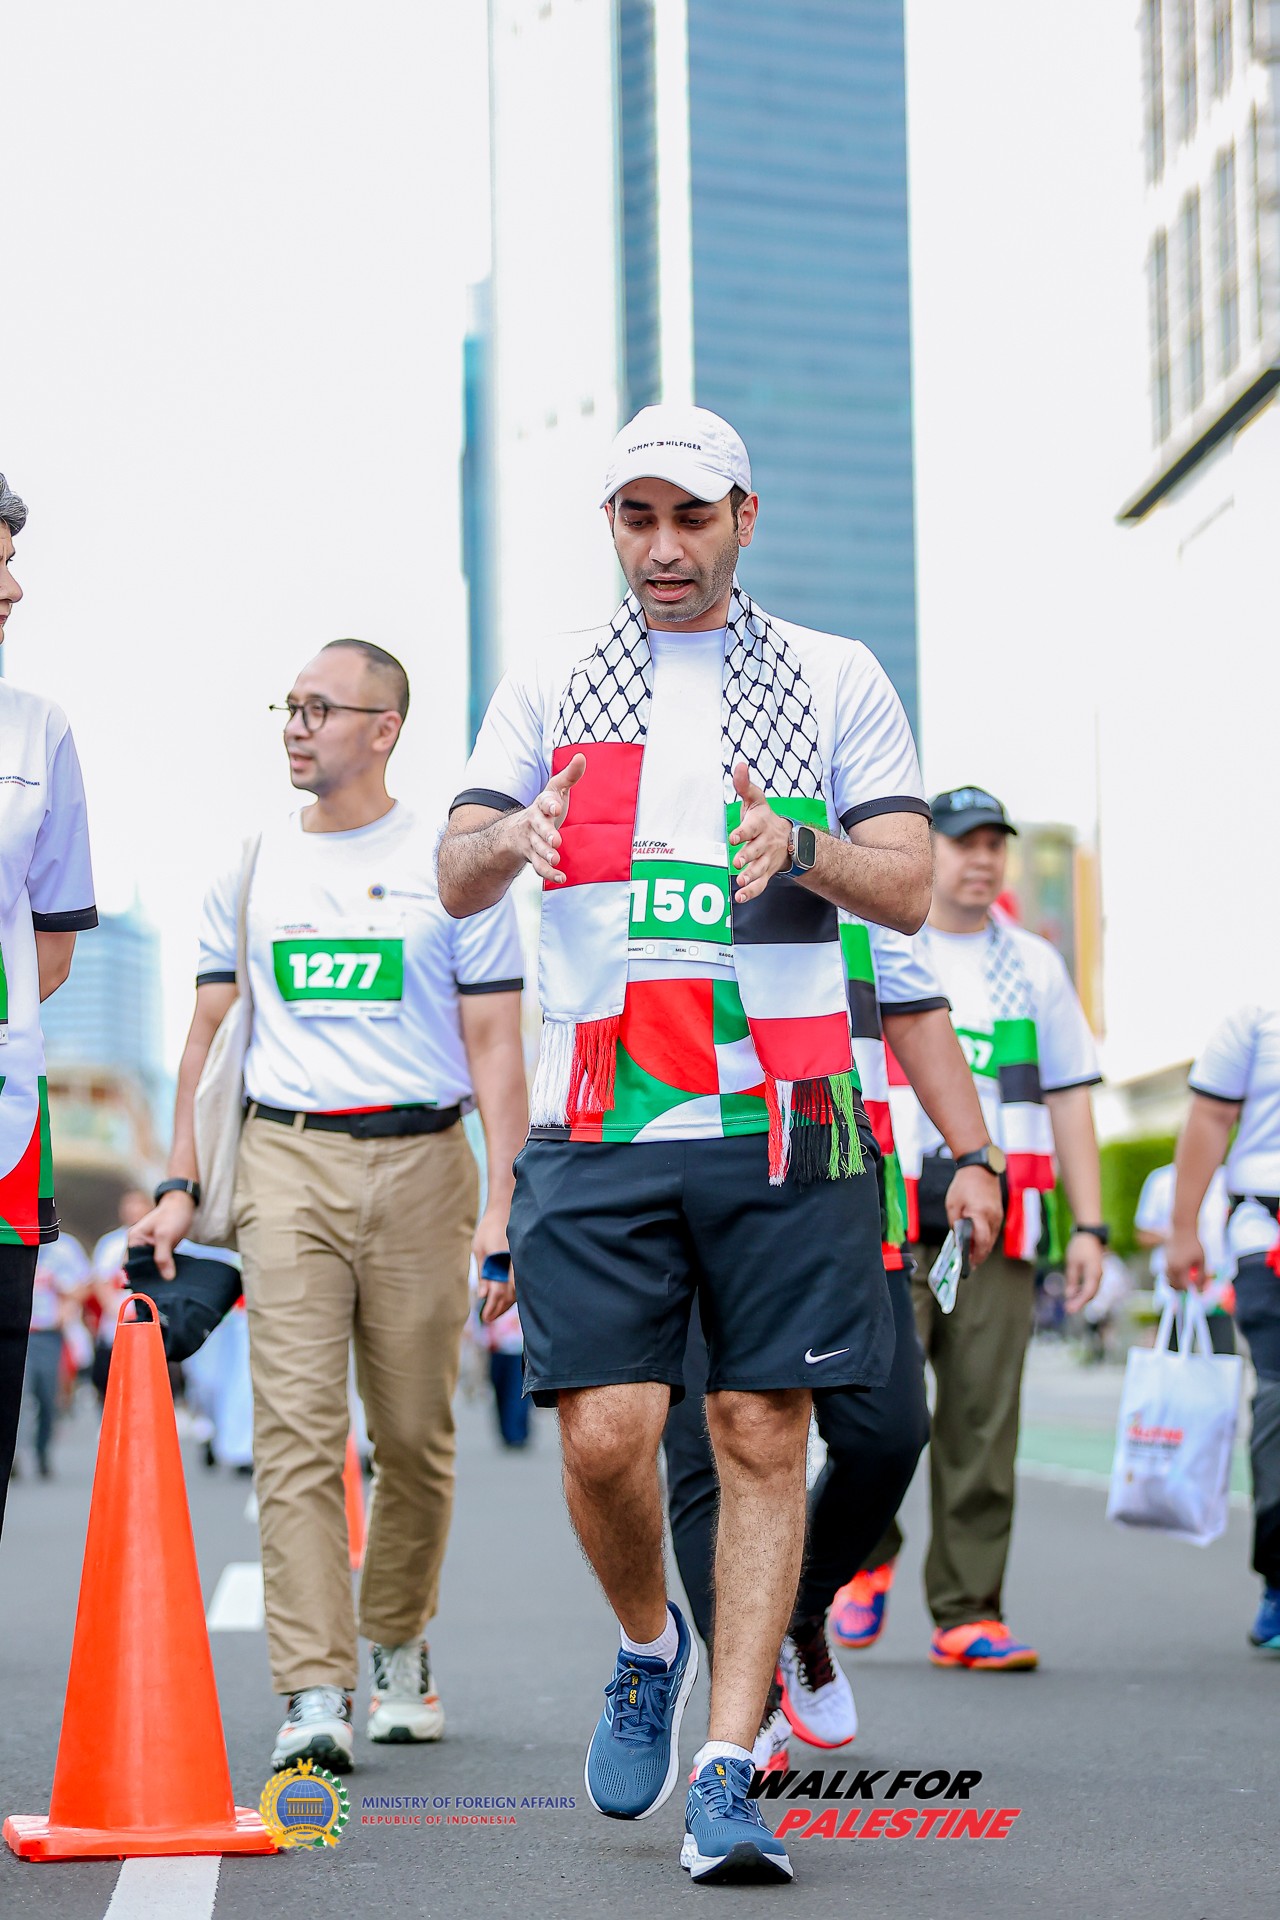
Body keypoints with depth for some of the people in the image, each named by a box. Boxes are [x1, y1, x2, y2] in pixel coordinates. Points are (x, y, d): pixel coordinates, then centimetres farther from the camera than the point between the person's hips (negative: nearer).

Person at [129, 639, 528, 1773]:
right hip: (286, 1163, 1)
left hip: (420, 1159, -1)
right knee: (298, 1432, -10)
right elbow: (211, 1035, 16)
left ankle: (398, 1643, 27)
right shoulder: (252, 868, 12)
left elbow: (494, 1048, 2)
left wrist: (506, 1204, -6)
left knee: (416, 1434, 5)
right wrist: (179, 1183, 7)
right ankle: (314, 1695, -13)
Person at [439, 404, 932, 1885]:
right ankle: (649, 1649, 23)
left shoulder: (835, 680, 11)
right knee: (605, 1433, -7)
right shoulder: (550, 683, 14)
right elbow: (455, 882, 6)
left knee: (762, 1439, -3)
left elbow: (907, 890, 5)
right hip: (597, 1122, 0)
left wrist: (800, 843, -15)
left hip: (780, 1113, 0)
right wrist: (513, 840, -18)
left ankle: (727, 1771, 2)